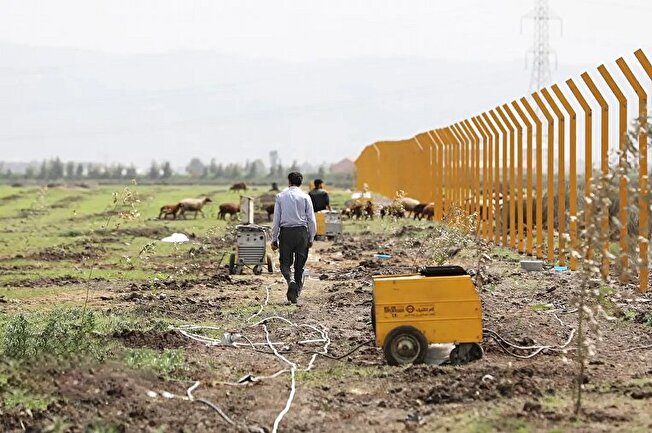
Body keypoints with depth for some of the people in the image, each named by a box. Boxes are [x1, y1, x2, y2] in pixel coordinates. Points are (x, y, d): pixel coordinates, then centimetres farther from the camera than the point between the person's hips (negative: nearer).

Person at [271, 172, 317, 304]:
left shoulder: (280, 196, 2)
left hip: (285, 232, 0)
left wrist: (274, 238, 7)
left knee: (285, 263, 8)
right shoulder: (305, 197, 1)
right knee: (300, 265, 10)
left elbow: (276, 219, 2)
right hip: (302, 232, 0)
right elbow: (311, 220, 1)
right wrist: (311, 238, 10)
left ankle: (291, 281, -21)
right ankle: (296, 293, 12)